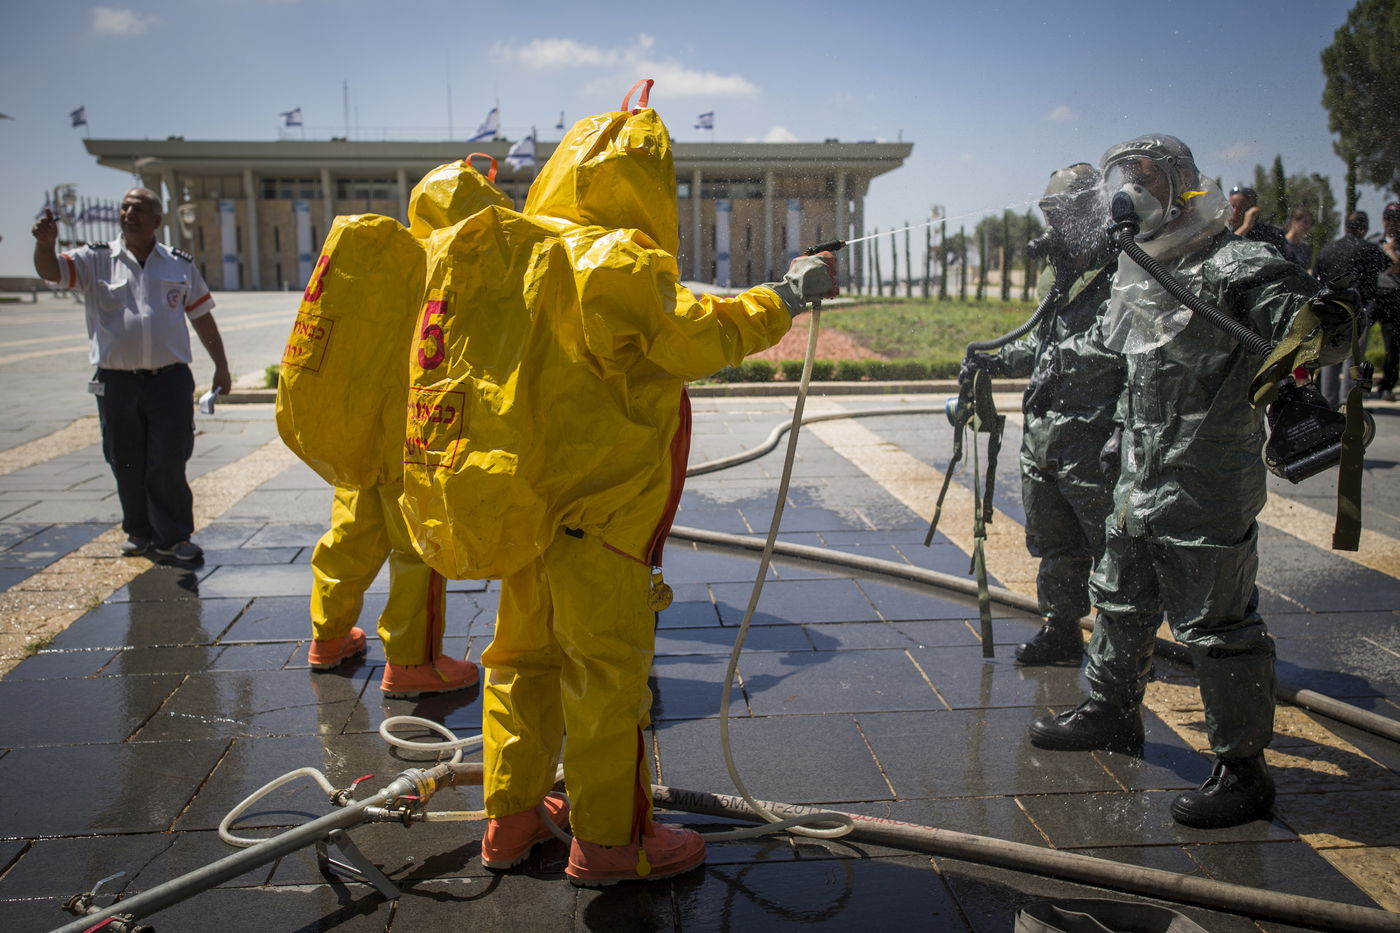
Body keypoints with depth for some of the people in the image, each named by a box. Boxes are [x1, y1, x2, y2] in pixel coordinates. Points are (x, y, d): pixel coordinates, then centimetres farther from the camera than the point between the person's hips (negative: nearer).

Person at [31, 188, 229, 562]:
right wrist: (45, 243, -33)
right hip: (117, 381, 1)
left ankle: (173, 537, 5)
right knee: (127, 464, 9)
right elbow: (51, 270, -10)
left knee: (168, 463, -3)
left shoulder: (181, 265, 10)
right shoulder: (96, 260, 5)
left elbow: (202, 317, 15)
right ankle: (140, 532, 24)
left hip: (170, 379, -1)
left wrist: (221, 366, 15)